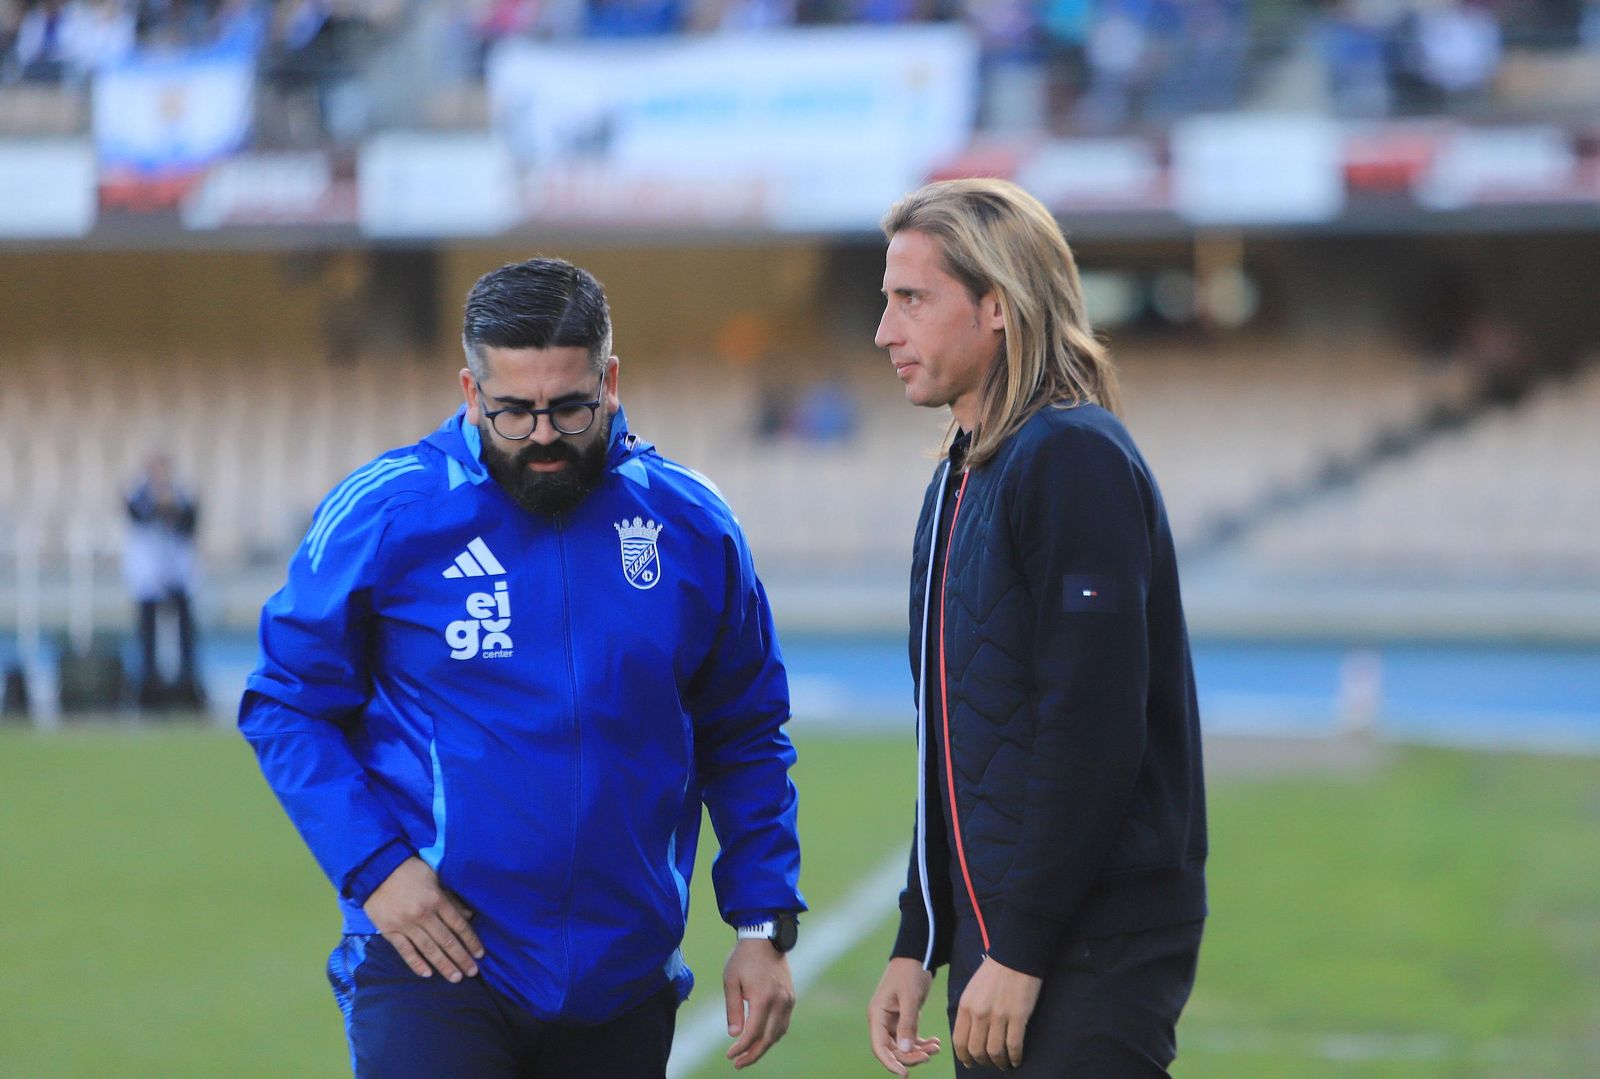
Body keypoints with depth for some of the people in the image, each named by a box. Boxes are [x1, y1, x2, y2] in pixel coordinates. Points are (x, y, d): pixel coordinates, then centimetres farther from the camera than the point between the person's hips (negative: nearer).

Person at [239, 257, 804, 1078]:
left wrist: (764, 924, 4)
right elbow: (287, 703, 1)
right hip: (435, 959, -3)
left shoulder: (692, 527, 3)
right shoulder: (384, 512, -5)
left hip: (624, 978, 3)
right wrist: (373, 864, -12)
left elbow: (746, 738, 12)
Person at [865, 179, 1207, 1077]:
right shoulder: (962, 481, 17)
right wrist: (918, 945, 16)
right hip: (998, 939, 9)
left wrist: (1020, 949, -21)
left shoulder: (1074, 458, -13)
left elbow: (1093, 729, -21)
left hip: (1093, 959, -9)